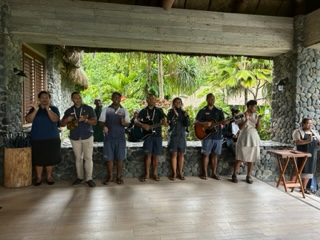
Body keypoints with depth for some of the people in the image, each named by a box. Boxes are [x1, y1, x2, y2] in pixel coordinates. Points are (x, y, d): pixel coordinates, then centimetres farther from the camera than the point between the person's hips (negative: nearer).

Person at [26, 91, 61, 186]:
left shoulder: (54, 109, 3)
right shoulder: (34, 108, 8)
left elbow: (55, 119, -15)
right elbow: (28, 120, -7)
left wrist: (48, 109, -25)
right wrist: (35, 110, -20)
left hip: (52, 138, -1)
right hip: (37, 139, 1)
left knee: (50, 158, 3)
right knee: (38, 159, 2)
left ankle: (49, 176, 16)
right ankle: (39, 177, 13)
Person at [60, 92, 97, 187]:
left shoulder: (88, 109, -2)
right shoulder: (69, 111, 5)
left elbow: (94, 122, -7)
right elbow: (61, 124, 7)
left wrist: (85, 119, -24)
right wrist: (67, 120, -16)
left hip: (87, 137, -2)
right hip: (75, 138, 3)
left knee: (88, 158, -3)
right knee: (78, 158, 10)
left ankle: (89, 178, 4)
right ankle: (80, 177, 23)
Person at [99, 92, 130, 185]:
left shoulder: (124, 110, 5)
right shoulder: (106, 109, 4)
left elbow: (128, 123, 4)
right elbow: (101, 121, 3)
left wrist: (124, 123, -19)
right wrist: (104, 126, -18)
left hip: (120, 138, 0)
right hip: (109, 137, 0)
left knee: (120, 158, 5)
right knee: (109, 158, 5)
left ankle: (119, 176, 19)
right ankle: (110, 176, 20)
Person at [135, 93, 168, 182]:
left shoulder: (159, 110, 5)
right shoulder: (143, 111, 4)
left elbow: (165, 122, -3)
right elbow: (136, 121, -4)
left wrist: (165, 123, -27)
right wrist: (143, 125, -22)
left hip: (157, 135, 1)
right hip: (147, 135, -1)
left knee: (156, 155, 5)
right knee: (148, 155, 1)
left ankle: (154, 173, 16)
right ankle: (147, 174, 11)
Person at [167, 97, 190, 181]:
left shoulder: (184, 112, 8)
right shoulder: (171, 112, 1)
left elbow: (187, 124, -1)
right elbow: (170, 123, -13)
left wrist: (186, 116, -18)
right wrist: (175, 115, -24)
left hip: (182, 135, 3)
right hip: (173, 135, -2)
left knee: (181, 154, 4)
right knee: (174, 154, -2)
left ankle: (180, 172, 13)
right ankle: (174, 173, 6)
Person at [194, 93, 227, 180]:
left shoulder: (219, 111, 9)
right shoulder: (202, 111, 0)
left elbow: (223, 121, 2)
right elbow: (195, 122, -5)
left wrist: (226, 122, -21)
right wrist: (204, 124, -22)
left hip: (217, 136, 3)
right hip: (207, 136, -3)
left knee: (214, 155, 8)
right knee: (206, 154, 1)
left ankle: (214, 173, 17)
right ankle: (205, 173, 10)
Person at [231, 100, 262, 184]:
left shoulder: (255, 116, 7)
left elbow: (257, 128, 3)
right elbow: (240, 128, -14)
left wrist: (258, 120, -11)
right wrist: (246, 119, -23)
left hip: (254, 139, 4)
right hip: (244, 140, -4)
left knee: (251, 159, 6)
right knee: (239, 158, -1)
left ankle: (248, 176, 17)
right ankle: (234, 175, 10)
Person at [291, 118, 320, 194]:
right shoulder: (298, 132, -4)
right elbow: (297, 142, -19)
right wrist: (308, 141, -33)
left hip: (312, 155, 6)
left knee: (309, 171, 7)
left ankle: (304, 188, 17)